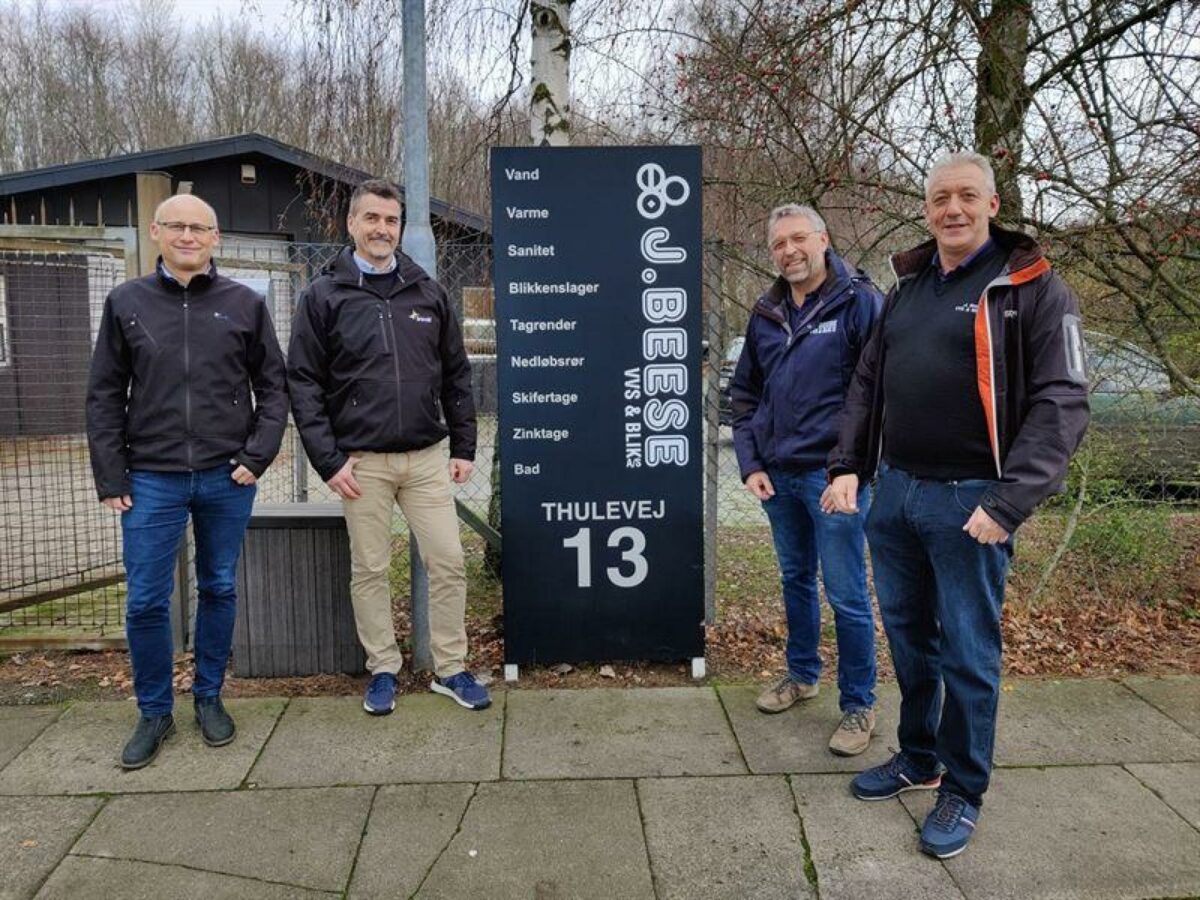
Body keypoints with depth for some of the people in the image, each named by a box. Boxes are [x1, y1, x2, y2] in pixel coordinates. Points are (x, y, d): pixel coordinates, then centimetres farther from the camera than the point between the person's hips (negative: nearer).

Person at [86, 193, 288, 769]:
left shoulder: (245, 304, 3)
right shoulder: (126, 303, 4)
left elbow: (273, 386, 5)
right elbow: (105, 397, 5)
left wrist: (257, 457, -6)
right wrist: (110, 479, 0)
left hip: (226, 479, 0)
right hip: (152, 481, 0)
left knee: (220, 591, 11)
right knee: (145, 602, 3)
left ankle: (209, 698, 28)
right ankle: (155, 712, 21)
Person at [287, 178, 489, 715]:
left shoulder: (428, 293, 9)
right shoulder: (323, 296, 1)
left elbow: (456, 375, 11)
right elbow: (303, 384, -2)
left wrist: (463, 446, 7)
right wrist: (329, 460, -9)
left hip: (428, 457, 2)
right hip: (362, 462, -2)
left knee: (448, 562, 3)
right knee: (369, 570, 8)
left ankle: (450, 668, 18)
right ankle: (383, 670, 24)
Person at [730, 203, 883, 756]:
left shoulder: (859, 302, -8)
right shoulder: (766, 314, 9)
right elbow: (744, 394, 14)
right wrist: (751, 464, 5)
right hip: (777, 476, 6)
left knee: (846, 596, 1)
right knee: (796, 579, 20)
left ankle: (858, 705, 18)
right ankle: (801, 674, 38)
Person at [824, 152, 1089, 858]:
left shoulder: (1034, 289, -6)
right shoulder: (908, 288, 13)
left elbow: (1062, 404, -13)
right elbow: (868, 385, 15)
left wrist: (1009, 502, -21)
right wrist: (850, 466, 4)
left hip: (969, 500, -6)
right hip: (895, 492, 6)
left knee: (968, 653, 5)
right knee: (909, 637, 17)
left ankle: (963, 791, 23)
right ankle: (918, 758, 35)